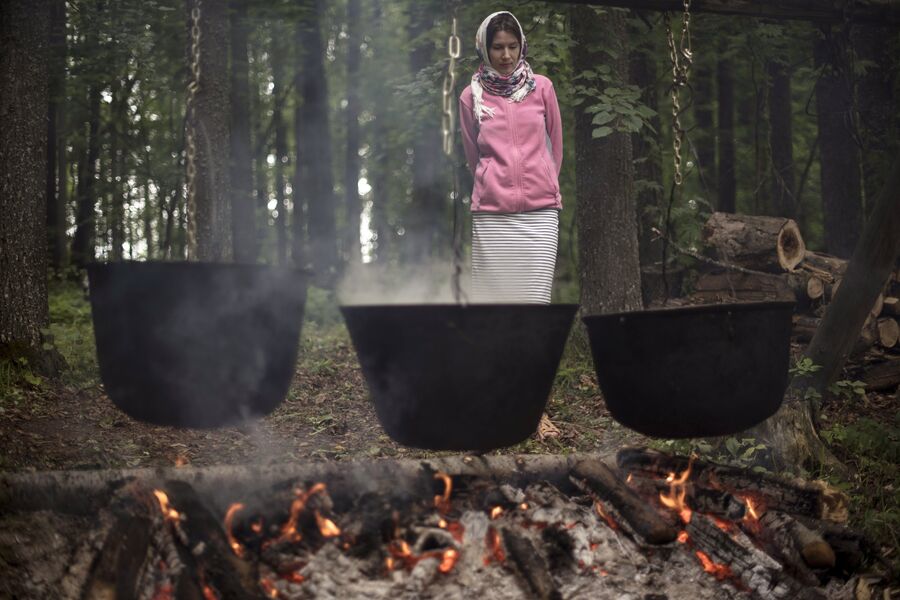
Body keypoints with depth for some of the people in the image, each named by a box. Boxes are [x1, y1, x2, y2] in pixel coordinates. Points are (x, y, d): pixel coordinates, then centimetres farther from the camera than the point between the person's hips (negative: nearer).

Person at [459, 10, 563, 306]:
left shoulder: (542, 88, 5)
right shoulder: (471, 97, 4)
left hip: (540, 212, 0)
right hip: (491, 214, 0)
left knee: (535, 300, -8)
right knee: (493, 300, -3)